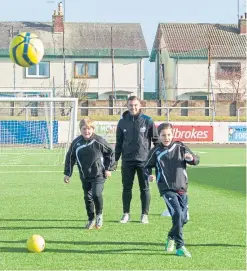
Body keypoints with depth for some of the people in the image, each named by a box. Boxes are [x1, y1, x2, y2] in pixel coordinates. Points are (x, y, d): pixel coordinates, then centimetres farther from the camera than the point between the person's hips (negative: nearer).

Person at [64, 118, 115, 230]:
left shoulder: (98, 141, -8)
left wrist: (109, 168, -1)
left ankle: (99, 214, 6)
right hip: (85, 176, 4)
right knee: (87, 197, 5)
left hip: (98, 174, -4)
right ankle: (91, 220, 20)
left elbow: (111, 153, 3)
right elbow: (70, 157, 9)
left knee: (96, 194, -18)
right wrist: (67, 173, 7)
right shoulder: (76, 143, -1)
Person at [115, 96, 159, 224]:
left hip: (144, 160, -2)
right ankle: (126, 214, 15)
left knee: (144, 188, 4)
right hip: (127, 161, 2)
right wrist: (115, 159, 9)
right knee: (127, 188, 6)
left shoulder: (147, 121, -2)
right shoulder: (122, 122, 6)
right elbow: (119, 142, 12)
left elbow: (156, 140, 1)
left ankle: (144, 214, 11)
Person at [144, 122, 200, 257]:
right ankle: (180, 246, -16)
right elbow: (147, 167, 11)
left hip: (182, 187, 4)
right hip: (167, 189, -4)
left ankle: (171, 237, 38)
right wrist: (149, 175, -10)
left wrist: (191, 158, -16)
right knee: (177, 213, -21)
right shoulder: (156, 151, 1)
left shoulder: (180, 147, 6)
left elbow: (196, 160, 7)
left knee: (183, 218, 9)